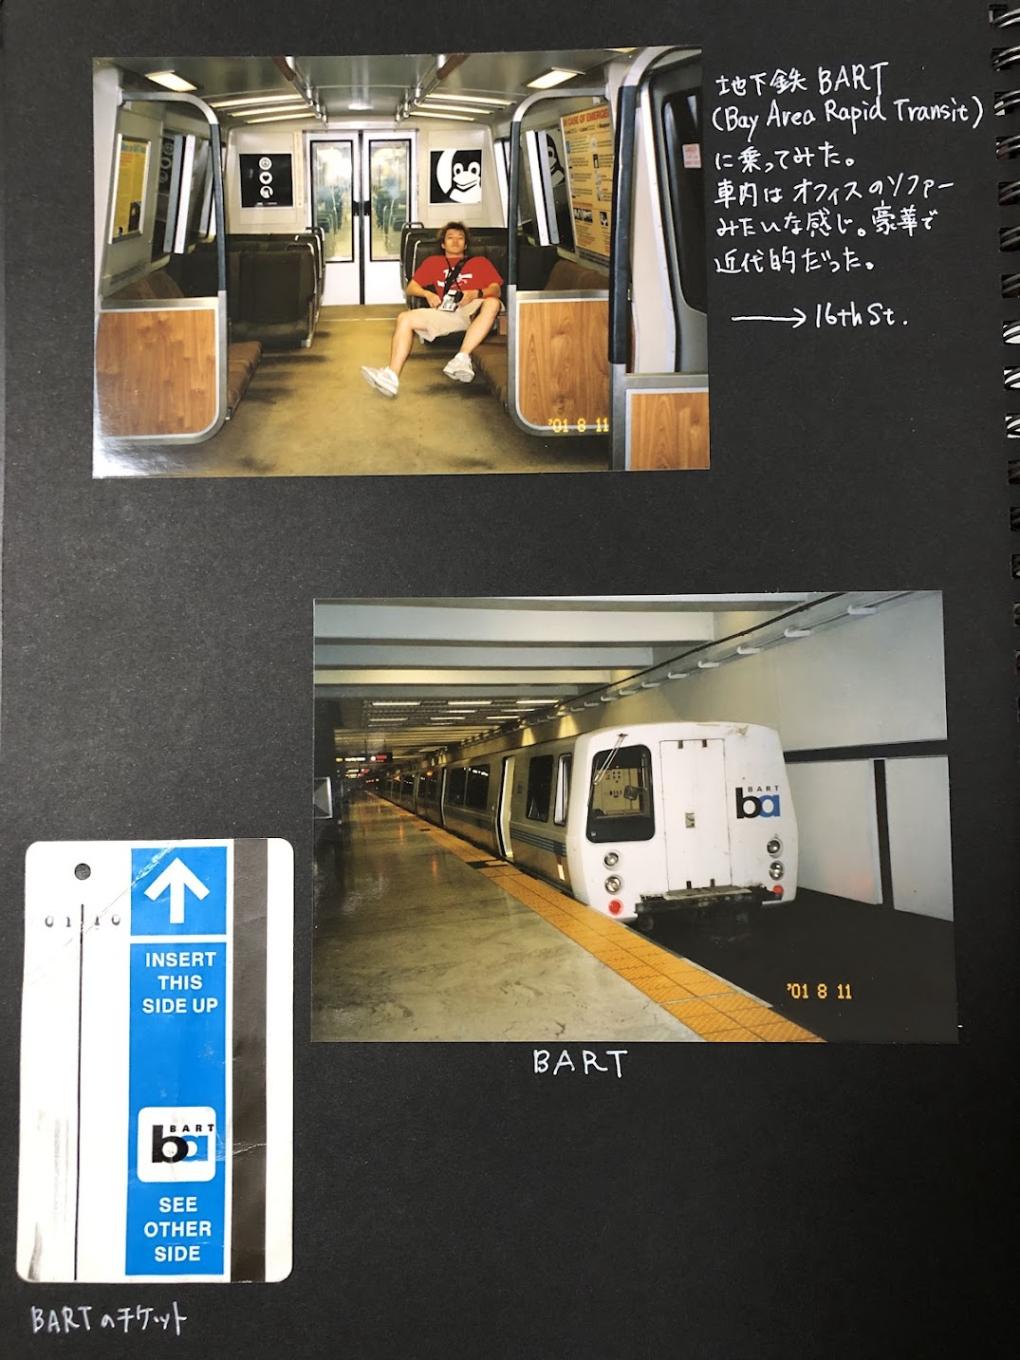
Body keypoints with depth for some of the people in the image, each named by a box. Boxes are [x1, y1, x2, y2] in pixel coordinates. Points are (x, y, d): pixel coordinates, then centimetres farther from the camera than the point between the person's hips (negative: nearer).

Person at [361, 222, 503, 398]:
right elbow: (411, 288, 26)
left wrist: (476, 294, -10)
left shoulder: (480, 262, 28)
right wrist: (426, 293, 3)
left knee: (492, 303, -35)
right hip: (443, 313, 2)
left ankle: (462, 358, -45)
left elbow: (496, 289, 11)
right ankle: (392, 375, -36)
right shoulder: (433, 262, 34)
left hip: (471, 312, -2)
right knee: (405, 319, -21)